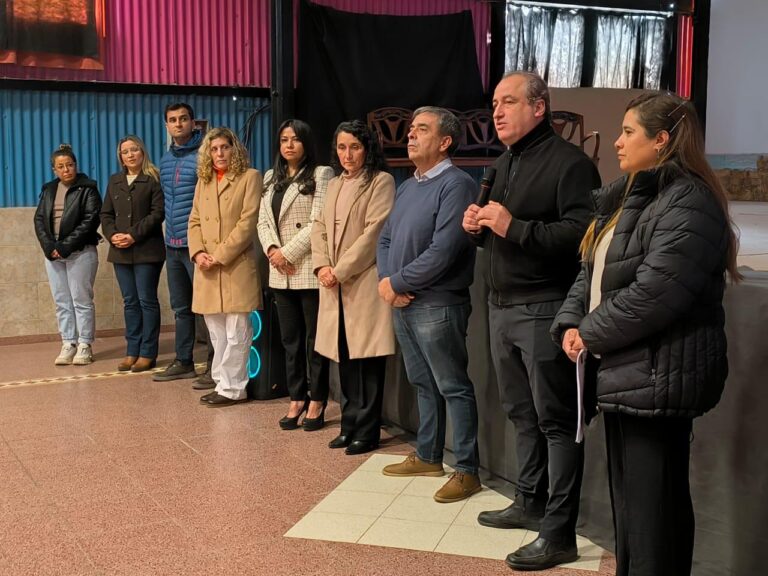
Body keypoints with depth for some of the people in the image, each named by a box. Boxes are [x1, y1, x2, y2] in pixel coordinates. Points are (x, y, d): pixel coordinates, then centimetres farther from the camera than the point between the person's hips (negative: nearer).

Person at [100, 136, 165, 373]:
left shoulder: (153, 180, -2)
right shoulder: (114, 181, 15)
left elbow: (157, 213, -10)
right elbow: (106, 214, 13)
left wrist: (134, 235, -16)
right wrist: (113, 235, -6)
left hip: (147, 251, -5)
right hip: (121, 251, 5)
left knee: (147, 301, -2)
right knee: (130, 302, 8)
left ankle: (147, 353, 3)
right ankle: (132, 352, 13)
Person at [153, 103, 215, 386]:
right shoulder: (165, 159, 14)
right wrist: (169, 235, 17)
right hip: (173, 245, 8)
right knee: (181, 307, 14)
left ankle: (215, 366, 1)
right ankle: (183, 362, 24)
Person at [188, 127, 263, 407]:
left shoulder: (250, 177, -1)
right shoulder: (203, 181, 18)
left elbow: (248, 222, -10)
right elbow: (194, 221, 16)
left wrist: (220, 255, -13)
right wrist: (198, 252, -3)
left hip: (237, 266, -6)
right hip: (208, 269, 6)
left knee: (236, 332, -4)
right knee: (216, 333, 10)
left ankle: (232, 388, 3)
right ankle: (222, 383, 18)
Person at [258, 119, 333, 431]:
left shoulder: (321, 174, -3)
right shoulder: (271, 178, 16)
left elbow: (318, 222, -11)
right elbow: (263, 221, 13)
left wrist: (288, 252, -13)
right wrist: (272, 249, -6)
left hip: (309, 270, -6)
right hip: (280, 273, 6)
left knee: (314, 338, 1)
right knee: (290, 339, 10)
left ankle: (316, 401, 10)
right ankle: (296, 399, 18)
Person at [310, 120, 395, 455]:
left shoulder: (380, 181, -4)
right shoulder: (334, 185, 19)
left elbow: (374, 231, -13)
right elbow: (320, 228, 16)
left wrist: (340, 271, -13)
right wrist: (321, 266, -2)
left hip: (364, 283, -7)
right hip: (335, 285, 7)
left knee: (367, 358, -3)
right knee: (345, 357, 11)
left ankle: (367, 431, 6)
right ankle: (350, 425, 20)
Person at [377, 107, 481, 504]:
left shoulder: (456, 184, -14)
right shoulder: (407, 187, 15)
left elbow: (443, 251, -22)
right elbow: (386, 238, 15)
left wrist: (396, 282, -14)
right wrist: (386, 282, -4)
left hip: (438, 306, -9)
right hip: (403, 304, 9)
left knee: (454, 388, -1)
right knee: (423, 384, 18)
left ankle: (467, 470, 7)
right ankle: (427, 456, 30)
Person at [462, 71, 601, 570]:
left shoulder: (568, 162, -11)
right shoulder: (504, 164, 18)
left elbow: (583, 231, -24)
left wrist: (514, 228, -24)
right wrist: (478, 226, 6)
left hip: (544, 310, -9)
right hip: (502, 306, 9)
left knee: (556, 421, -4)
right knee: (522, 414, 17)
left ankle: (558, 534, 2)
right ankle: (529, 503, 30)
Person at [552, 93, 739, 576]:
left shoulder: (687, 203, -17)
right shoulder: (628, 196, 16)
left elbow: (653, 294, -26)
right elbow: (594, 271, 16)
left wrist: (592, 335, -13)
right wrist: (570, 324, -1)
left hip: (658, 375, -10)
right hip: (625, 372, 10)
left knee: (653, 506, -1)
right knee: (628, 497, 20)